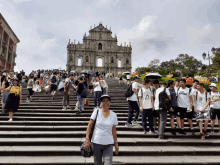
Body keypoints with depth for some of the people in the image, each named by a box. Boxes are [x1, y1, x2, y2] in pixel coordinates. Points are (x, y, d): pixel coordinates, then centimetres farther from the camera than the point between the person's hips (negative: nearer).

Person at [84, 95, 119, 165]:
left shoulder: (113, 115, 3)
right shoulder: (97, 111, -3)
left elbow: (114, 131, 9)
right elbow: (89, 126, -2)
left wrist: (116, 144, 10)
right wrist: (87, 140, -7)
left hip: (108, 144, 1)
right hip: (96, 143, -1)